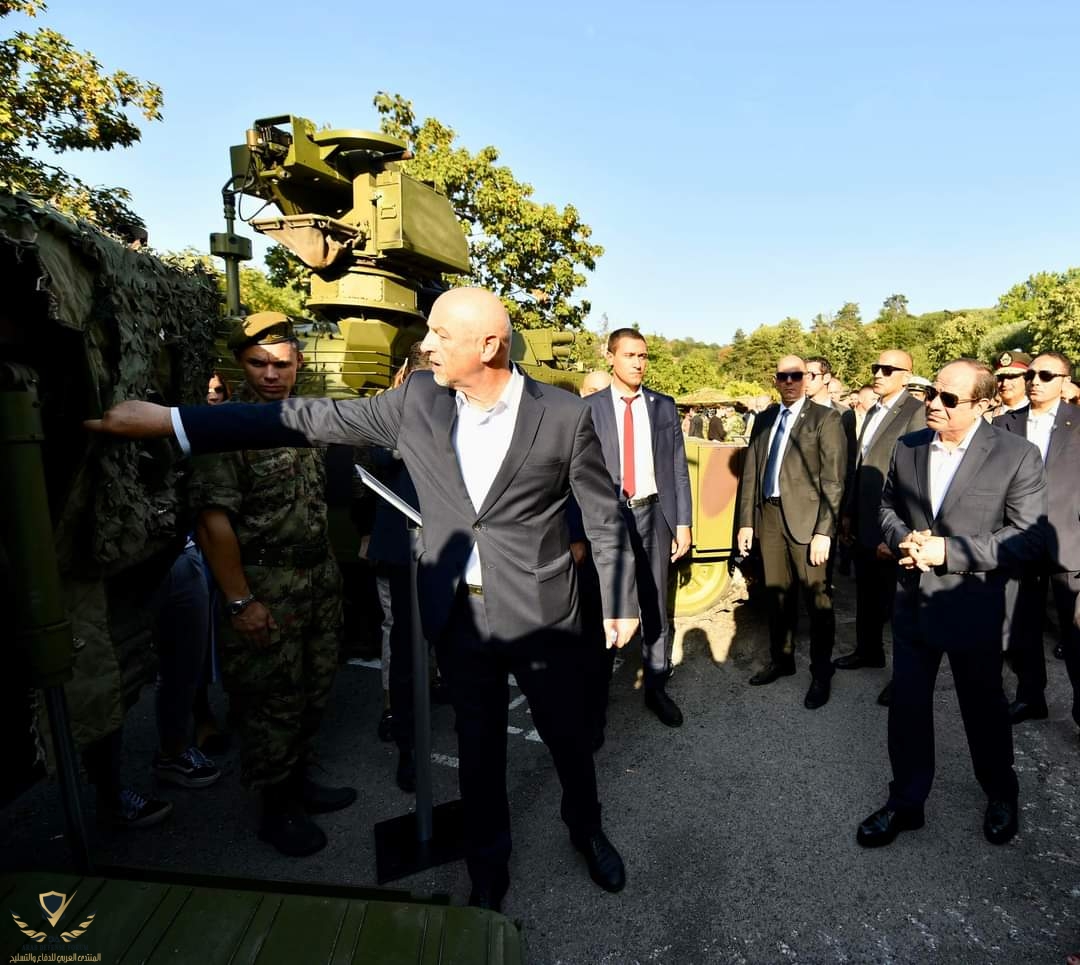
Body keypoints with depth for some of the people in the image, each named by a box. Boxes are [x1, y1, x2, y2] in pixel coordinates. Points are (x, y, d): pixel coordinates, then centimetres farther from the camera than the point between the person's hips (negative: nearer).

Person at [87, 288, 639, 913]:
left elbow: (606, 517, -4)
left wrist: (622, 604, 0)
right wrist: (168, 419, -3)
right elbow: (315, 419, -2)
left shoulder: (565, 415, -13)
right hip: (459, 616, 3)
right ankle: (489, 862, 47)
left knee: (569, 738, 18)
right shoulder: (417, 400, -5)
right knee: (478, 746, 20)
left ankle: (587, 829, 50)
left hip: (543, 615, -2)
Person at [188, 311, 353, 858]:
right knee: (273, 701, 6)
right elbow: (213, 520, -18)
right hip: (267, 586, -7)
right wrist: (239, 601, -19)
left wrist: (328, 568, 11)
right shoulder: (226, 424, -13)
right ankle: (276, 808, 26)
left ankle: (300, 778, 38)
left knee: (313, 690, 17)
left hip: (319, 576, 7)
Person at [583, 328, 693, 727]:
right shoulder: (590, 408, -2)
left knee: (656, 606, 11)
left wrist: (683, 522, 1)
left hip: (654, 515, 2)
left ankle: (656, 687, 28)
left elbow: (678, 468, 6)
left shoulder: (664, 406, 6)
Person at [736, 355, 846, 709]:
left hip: (805, 517, -4)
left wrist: (824, 531, -14)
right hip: (769, 516, 5)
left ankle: (821, 672, 21)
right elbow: (750, 472, 11)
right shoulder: (763, 419, 12)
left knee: (816, 597, 4)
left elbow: (833, 479, -8)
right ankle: (781, 658, 32)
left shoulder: (825, 418, -3)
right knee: (777, 593, 15)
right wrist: (746, 521, 7)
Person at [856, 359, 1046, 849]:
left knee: (984, 707, 18)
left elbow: (1027, 536, -13)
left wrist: (949, 550, -21)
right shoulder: (907, 447, 1)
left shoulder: (1017, 455, -11)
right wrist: (902, 537, -10)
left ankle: (1001, 796, 45)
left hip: (973, 608, -3)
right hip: (912, 602, 4)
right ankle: (905, 802, 31)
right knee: (907, 705, 12)